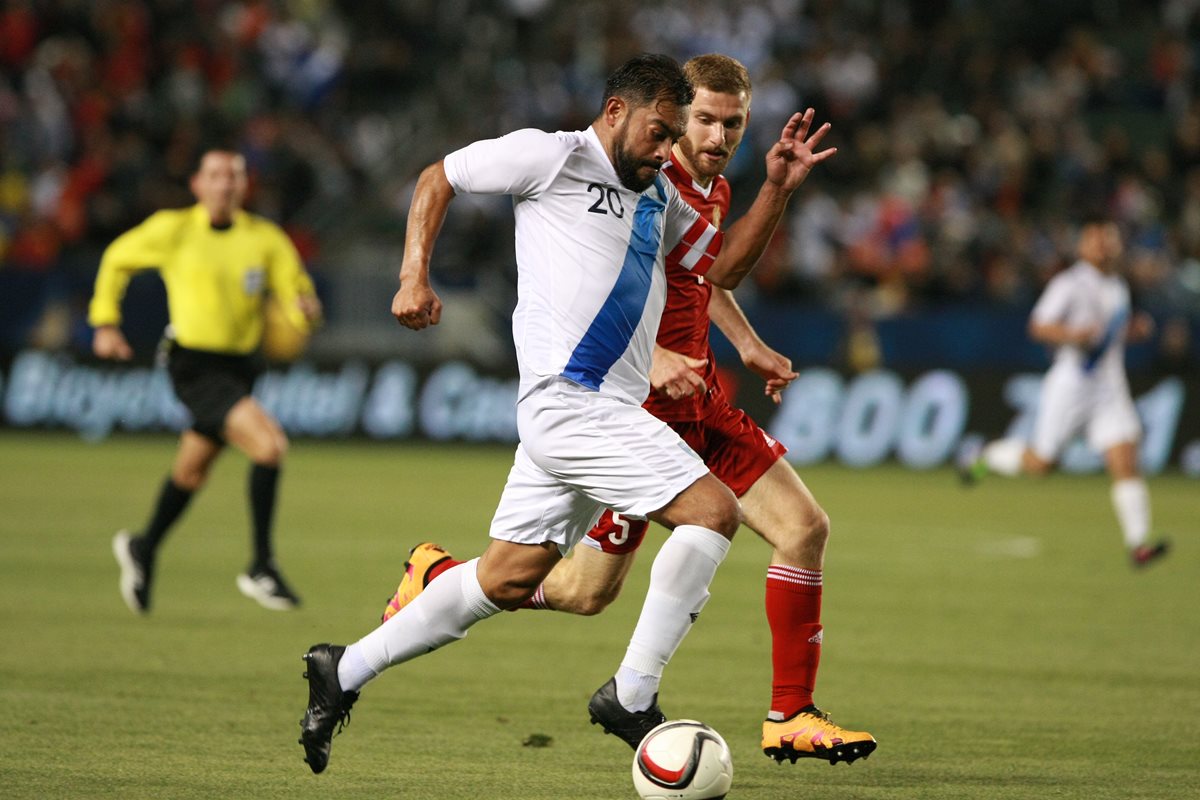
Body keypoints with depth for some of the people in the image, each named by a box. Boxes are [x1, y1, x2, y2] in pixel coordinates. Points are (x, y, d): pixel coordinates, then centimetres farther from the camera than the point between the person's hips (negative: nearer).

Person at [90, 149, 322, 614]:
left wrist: (305, 307, -21)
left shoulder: (265, 239, 2)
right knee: (270, 444, -23)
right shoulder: (173, 230, -5)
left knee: (191, 471, 21)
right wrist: (105, 323, 7)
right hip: (195, 366, -5)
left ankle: (143, 549, 47)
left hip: (240, 366, 5)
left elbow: (297, 295, 3)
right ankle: (261, 568, -15)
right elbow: (117, 260, 11)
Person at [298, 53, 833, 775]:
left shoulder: (658, 196, 22)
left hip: (605, 411, 9)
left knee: (508, 579, 12)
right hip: (567, 397, -9)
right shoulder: (554, 155, -1)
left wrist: (778, 189, 11)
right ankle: (633, 697, -17)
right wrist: (414, 276, -4)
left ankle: (345, 670, 21)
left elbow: (725, 266, 23)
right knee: (713, 510, -18)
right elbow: (438, 179, 6)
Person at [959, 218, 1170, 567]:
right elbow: (1038, 326, -14)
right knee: (1040, 462, 5)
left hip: (1110, 387, 5)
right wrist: (1070, 334, -31)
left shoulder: (1118, 286, 14)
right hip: (1071, 381, -5)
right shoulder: (1069, 284, -10)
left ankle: (1138, 543, -14)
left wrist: (1135, 328, 8)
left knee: (1125, 463, -9)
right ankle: (982, 456, 33)